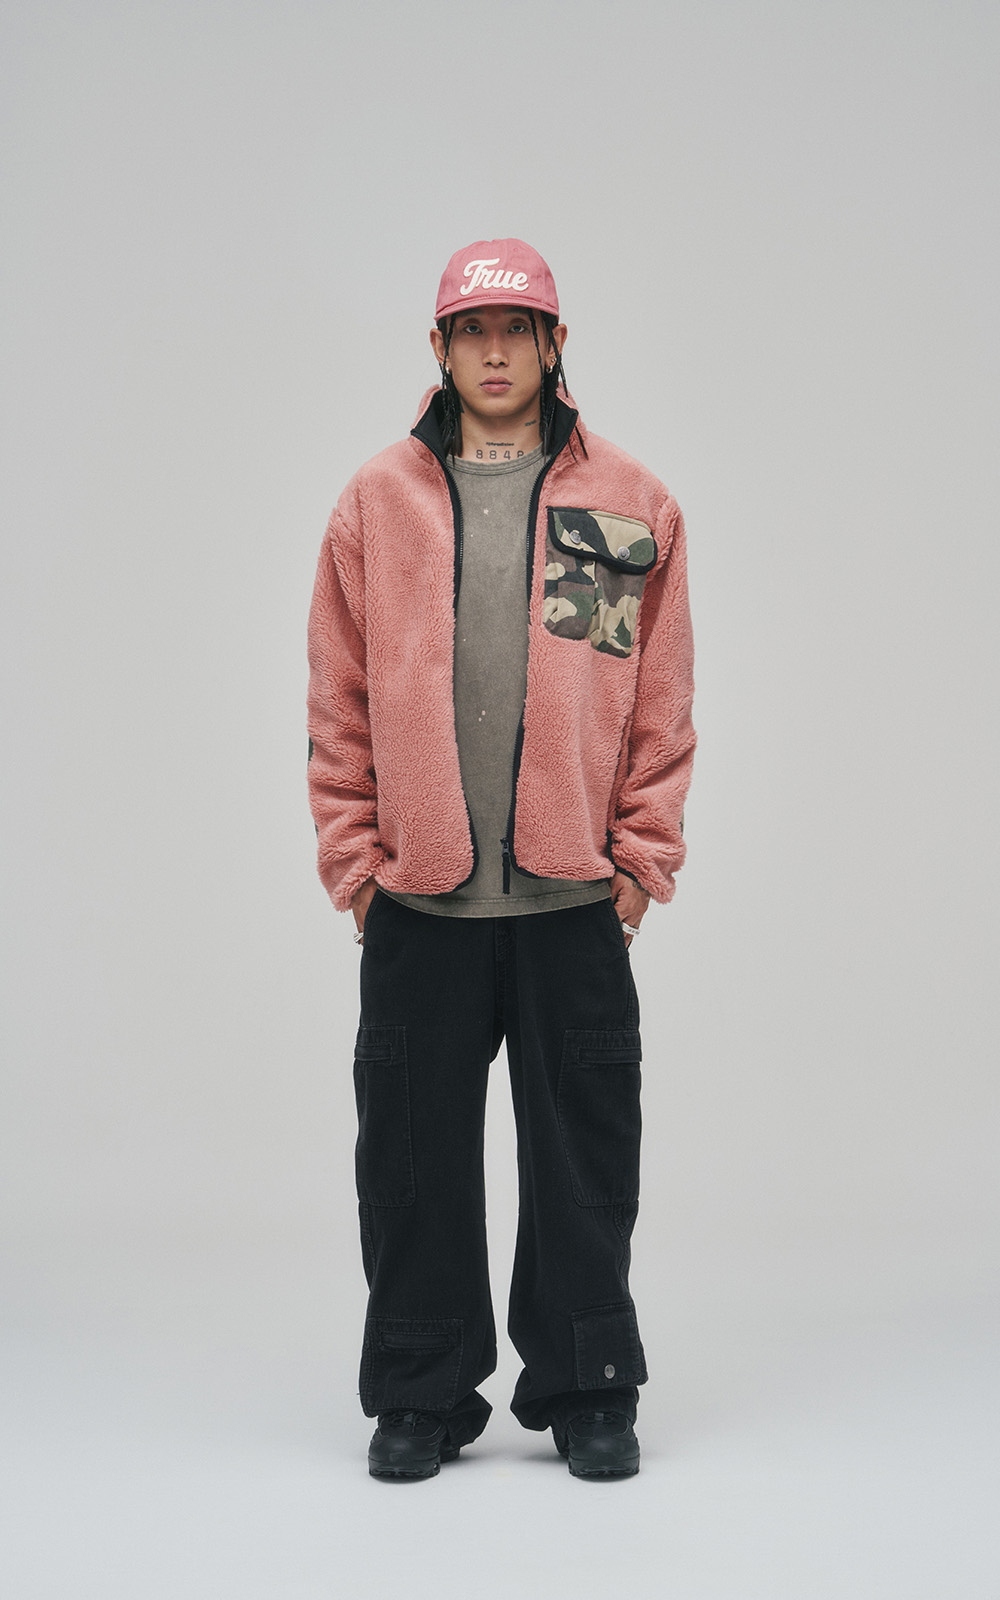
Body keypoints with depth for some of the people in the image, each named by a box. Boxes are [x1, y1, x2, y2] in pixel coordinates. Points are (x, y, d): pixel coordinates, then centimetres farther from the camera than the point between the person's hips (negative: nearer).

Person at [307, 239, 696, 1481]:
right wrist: (354, 858, 1)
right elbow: (339, 703, 7)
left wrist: (641, 859, 0)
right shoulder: (373, 504, 6)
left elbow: (662, 703, 6)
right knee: (414, 1155, 6)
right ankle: (421, 1395, 20)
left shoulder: (632, 505, 5)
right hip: (416, 902, 1)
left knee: (583, 1151, 6)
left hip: (575, 899, 0)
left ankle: (586, 1391, 21)